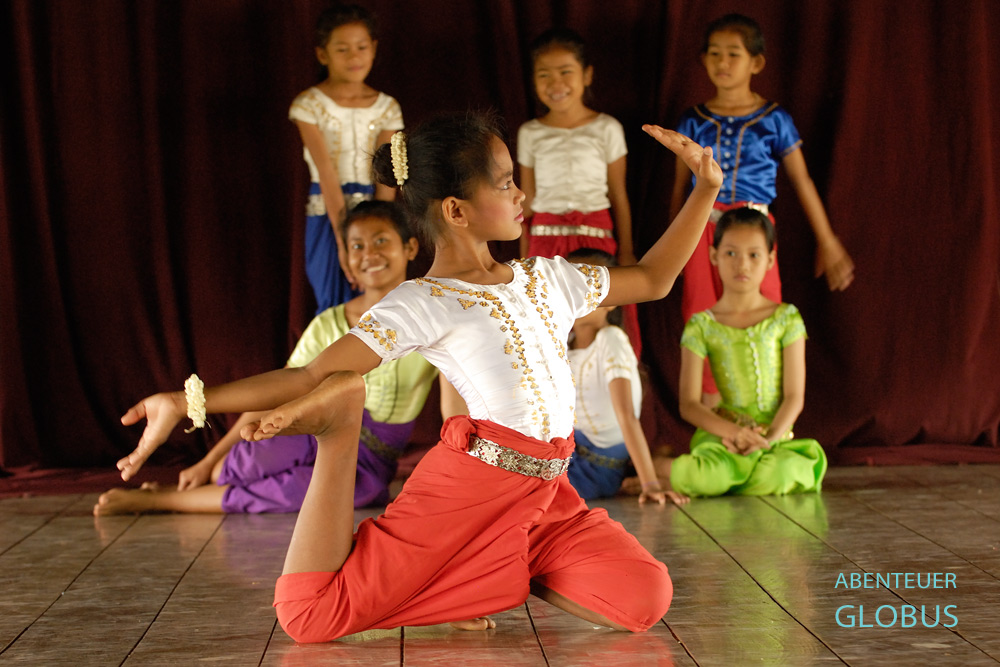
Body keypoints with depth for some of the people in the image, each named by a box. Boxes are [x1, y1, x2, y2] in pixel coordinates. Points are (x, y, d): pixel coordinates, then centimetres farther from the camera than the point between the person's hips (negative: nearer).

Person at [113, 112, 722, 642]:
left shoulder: (548, 279, 15)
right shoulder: (423, 305, -6)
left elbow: (653, 280, 25)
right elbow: (313, 377, -11)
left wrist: (707, 189, 21)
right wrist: (187, 401, -22)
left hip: (545, 493, 6)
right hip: (467, 487, -6)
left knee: (647, 598, -17)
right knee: (309, 615, -17)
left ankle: (503, 573, 4)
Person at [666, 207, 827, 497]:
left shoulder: (786, 318, 5)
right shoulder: (701, 326, 3)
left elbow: (794, 396, 1)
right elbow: (689, 404, -2)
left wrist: (770, 437, -17)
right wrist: (733, 431, -18)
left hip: (776, 434, 2)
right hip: (721, 433, -2)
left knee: (781, 476, -33)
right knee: (702, 477, -36)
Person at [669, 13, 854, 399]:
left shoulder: (774, 120, 2)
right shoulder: (693, 122, 7)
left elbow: (802, 182, 8)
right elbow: (680, 187, 14)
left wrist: (827, 242, 10)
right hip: (703, 232, 2)